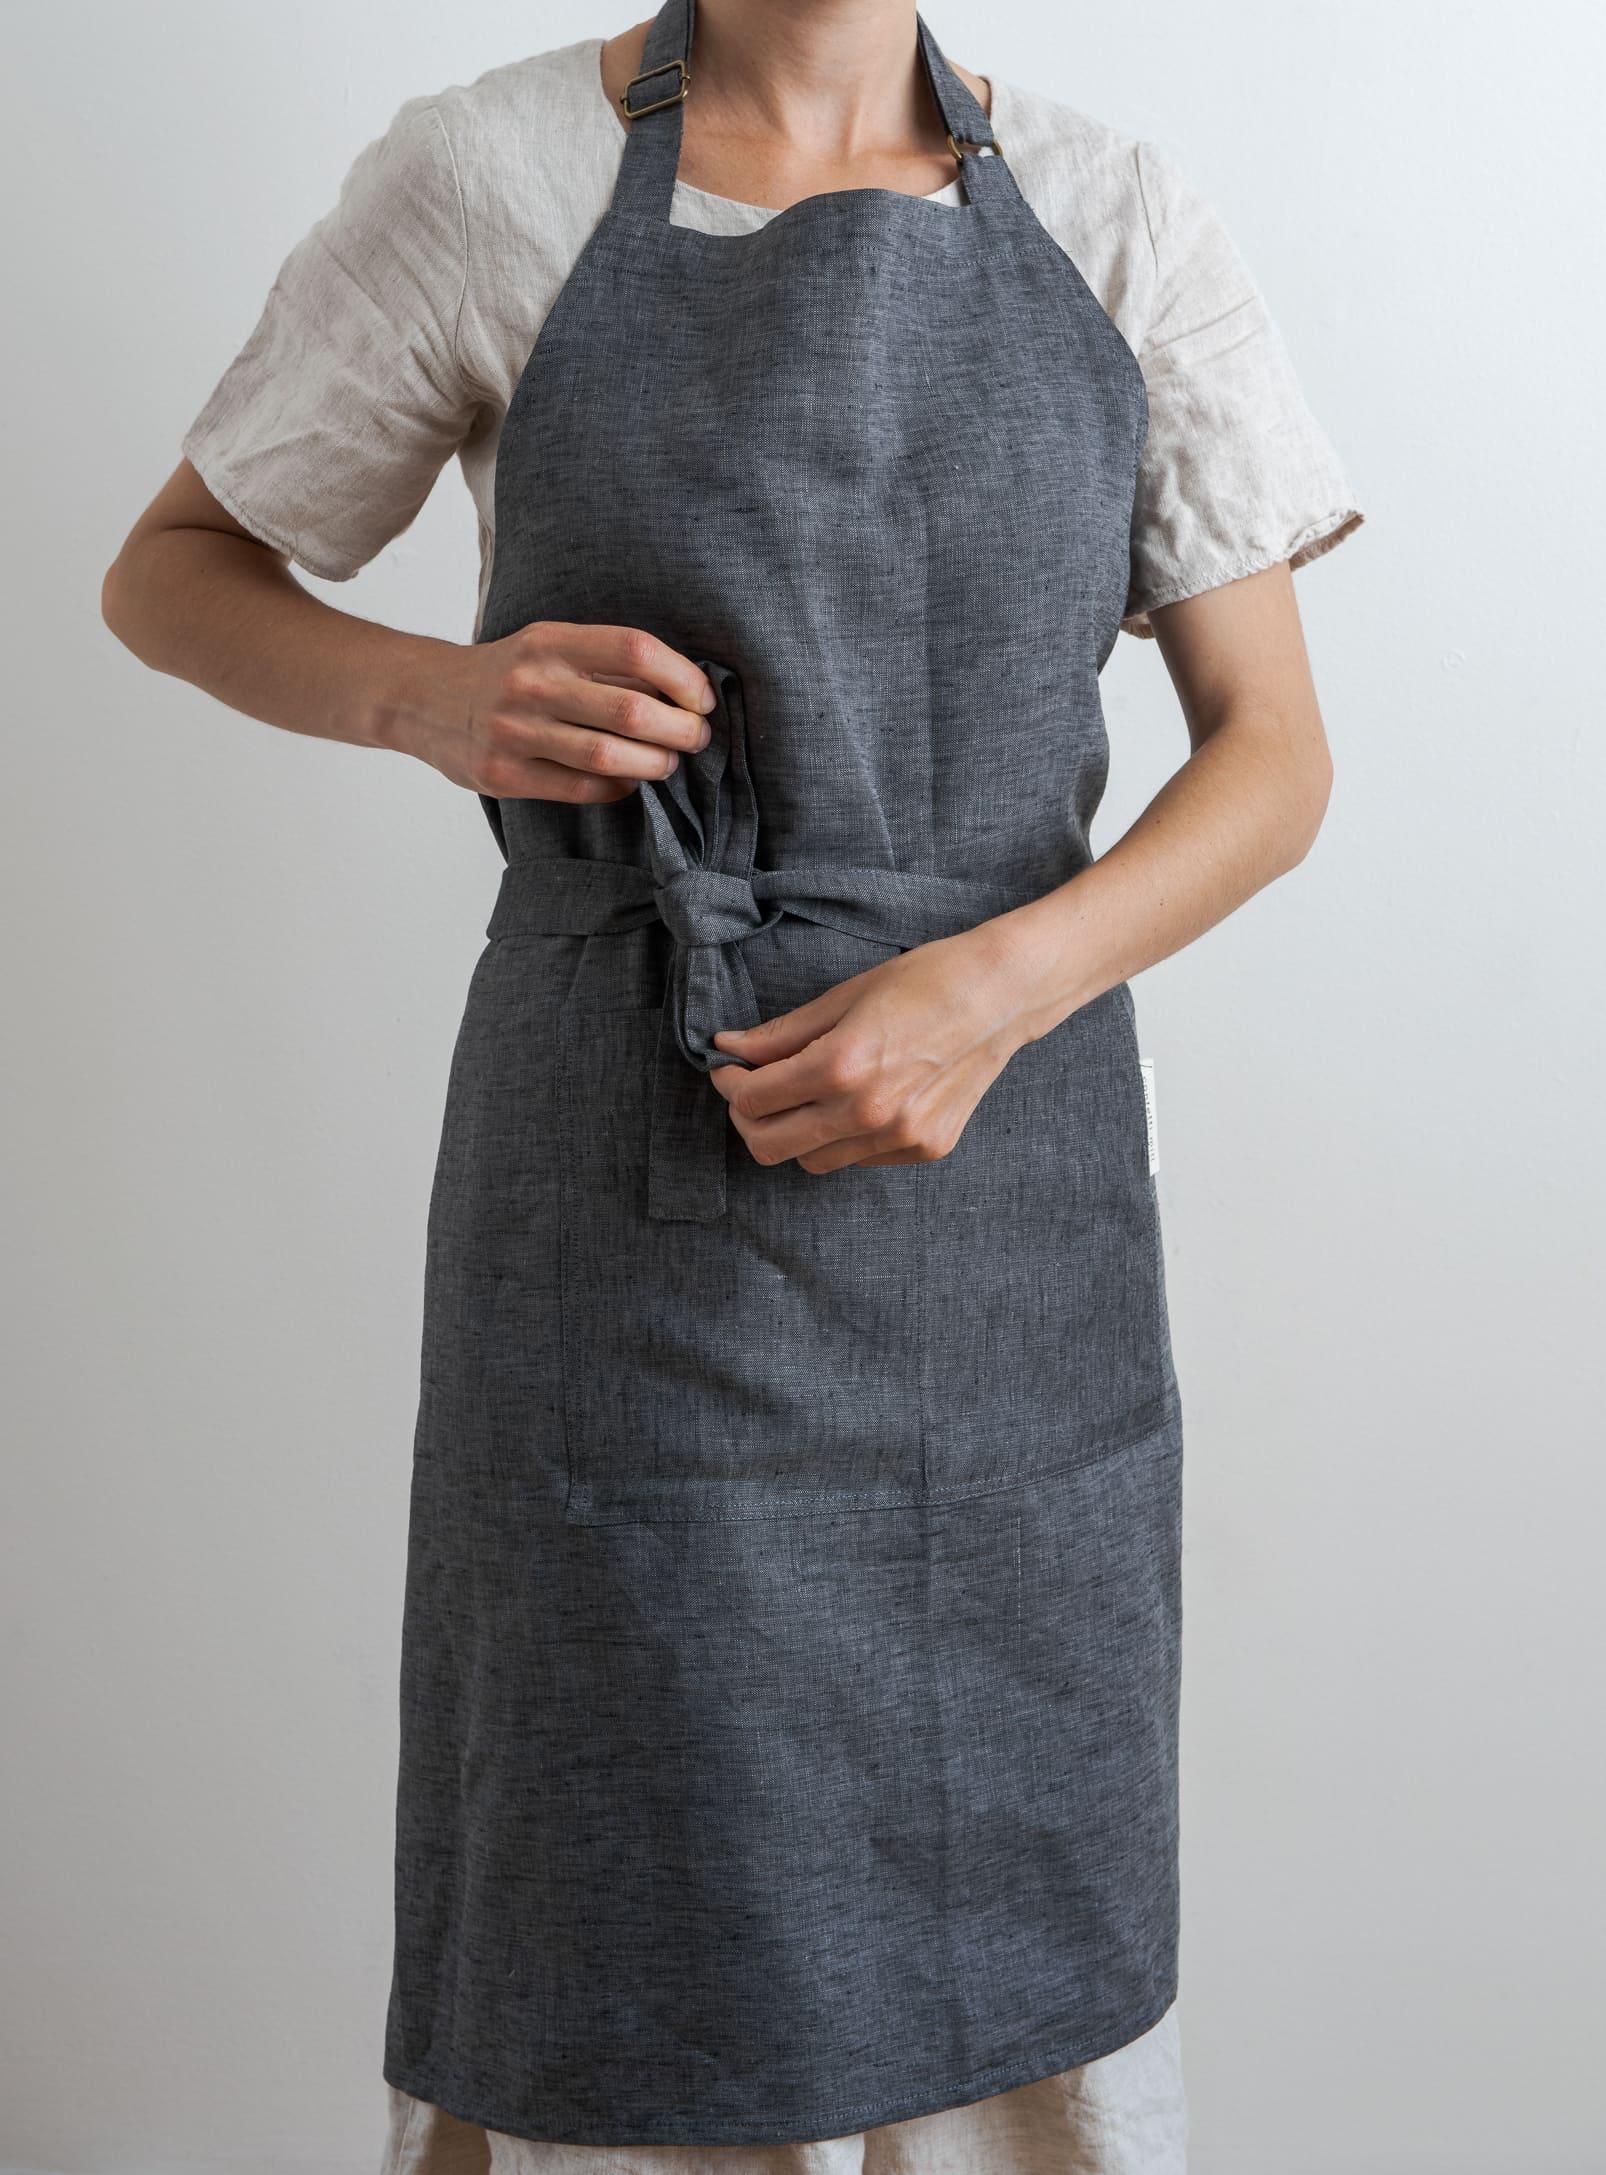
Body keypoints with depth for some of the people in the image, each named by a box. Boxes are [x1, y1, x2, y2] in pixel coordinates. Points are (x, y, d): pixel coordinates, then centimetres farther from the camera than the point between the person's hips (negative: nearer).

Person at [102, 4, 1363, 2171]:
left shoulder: (1120, 219, 4)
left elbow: (1274, 752, 2)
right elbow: (171, 577, 8)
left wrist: (999, 983, -17)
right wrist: (437, 703, -14)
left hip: (1009, 1178, 3)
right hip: (641, 1171, -2)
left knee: (1004, 1915, 12)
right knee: (623, 1915, 6)